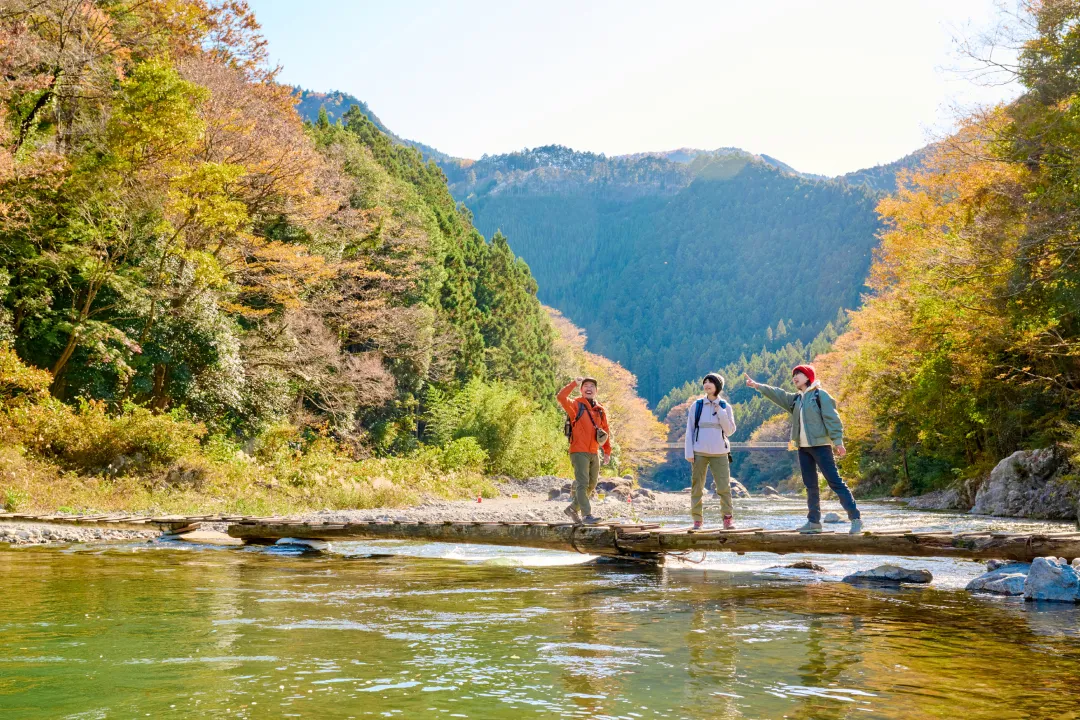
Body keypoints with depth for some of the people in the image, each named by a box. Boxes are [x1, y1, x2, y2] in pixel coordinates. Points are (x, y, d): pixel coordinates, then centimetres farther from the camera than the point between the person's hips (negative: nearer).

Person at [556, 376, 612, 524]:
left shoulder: (600, 410, 11)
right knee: (583, 483, -14)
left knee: (591, 485, 14)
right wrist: (574, 383, -19)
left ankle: (573, 508, 29)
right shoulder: (576, 405, -4)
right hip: (579, 452, -7)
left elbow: (606, 431, 17)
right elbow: (561, 397, -23)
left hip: (594, 454, 7)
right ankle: (587, 515, -16)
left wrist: (607, 451, 11)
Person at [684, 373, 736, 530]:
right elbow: (689, 430, 5)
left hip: (719, 453, 0)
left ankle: (727, 518, 4)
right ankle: (697, 519, 6)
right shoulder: (696, 406, 4)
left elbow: (730, 431, 0)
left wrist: (720, 411, -7)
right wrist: (689, 452, -3)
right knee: (697, 487, 0)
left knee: (724, 487, -4)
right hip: (700, 452, 0)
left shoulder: (725, 407, 7)